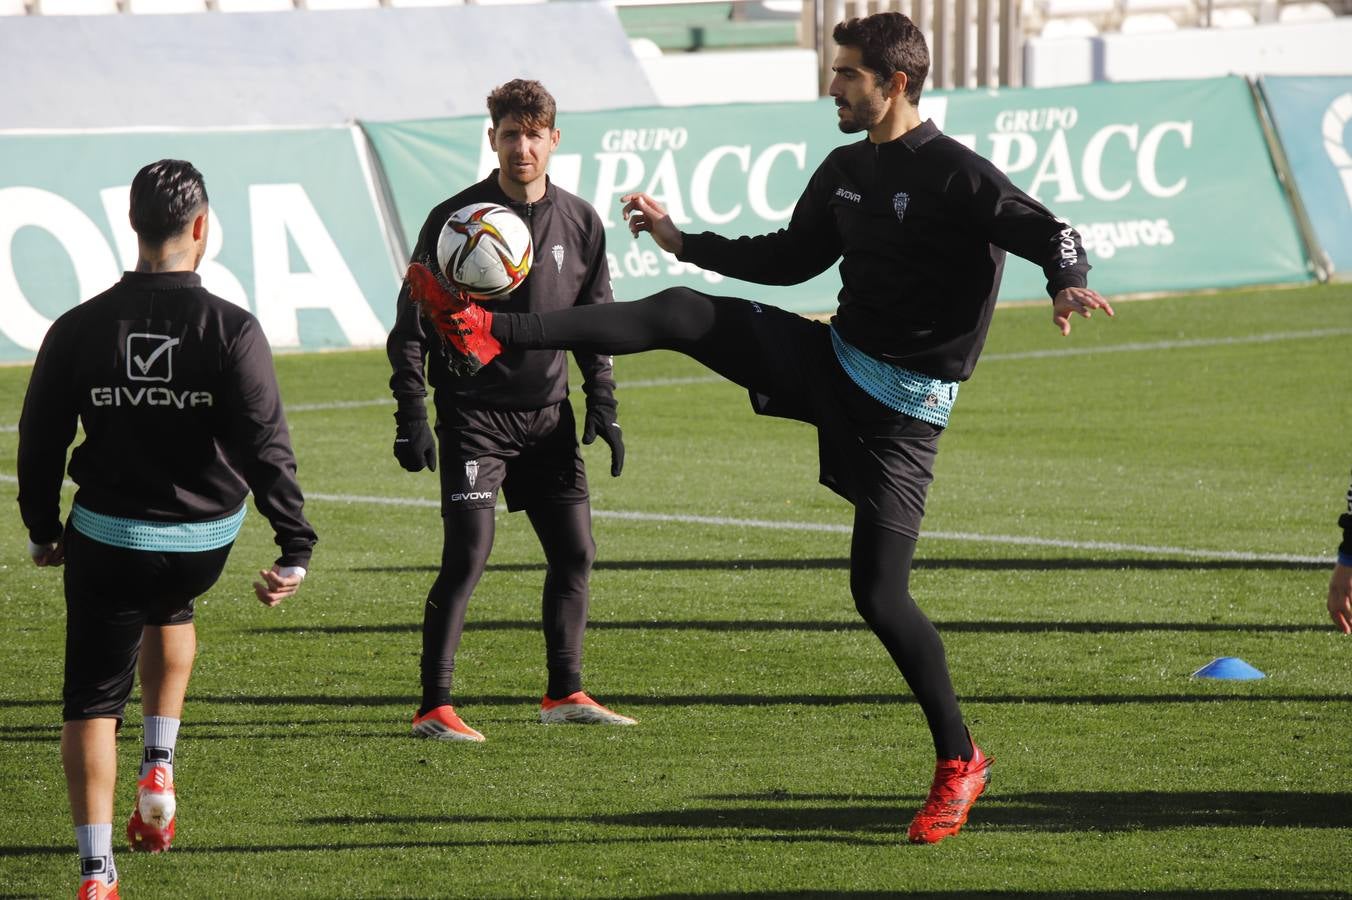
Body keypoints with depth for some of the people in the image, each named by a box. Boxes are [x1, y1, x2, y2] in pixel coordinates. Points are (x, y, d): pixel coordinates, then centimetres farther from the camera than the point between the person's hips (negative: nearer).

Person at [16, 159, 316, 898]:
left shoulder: (78, 330, -6)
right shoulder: (231, 330, -12)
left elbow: (40, 442, 2)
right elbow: (266, 445, -17)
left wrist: (42, 530, 18)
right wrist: (295, 547, -14)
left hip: (106, 539, -1)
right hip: (204, 541, 1)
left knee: (92, 703, 6)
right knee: (169, 610, 36)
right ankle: (158, 769, 24)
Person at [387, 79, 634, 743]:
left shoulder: (580, 224, 5)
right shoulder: (455, 220, -7)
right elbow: (412, 326, -4)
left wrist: (603, 406, 8)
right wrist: (412, 418, -10)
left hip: (548, 414, 5)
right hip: (473, 416, -5)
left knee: (575, 551, 5)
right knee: (467, 554, -12)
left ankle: (564, 693, 19)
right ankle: (434, 707, -8)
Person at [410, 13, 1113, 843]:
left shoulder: (956, 176, -15)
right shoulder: (845, 170, 10)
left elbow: (1049, 233, -22)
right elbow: (790, 259, 23)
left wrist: (1069, 284, -44)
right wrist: (682, 240, 22)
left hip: (904, 407, -7)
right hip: (832, 361, 7)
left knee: (879, 592, -9)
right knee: (682, 313, -9)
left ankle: (959, 763, 5)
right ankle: (494, 334, -11)